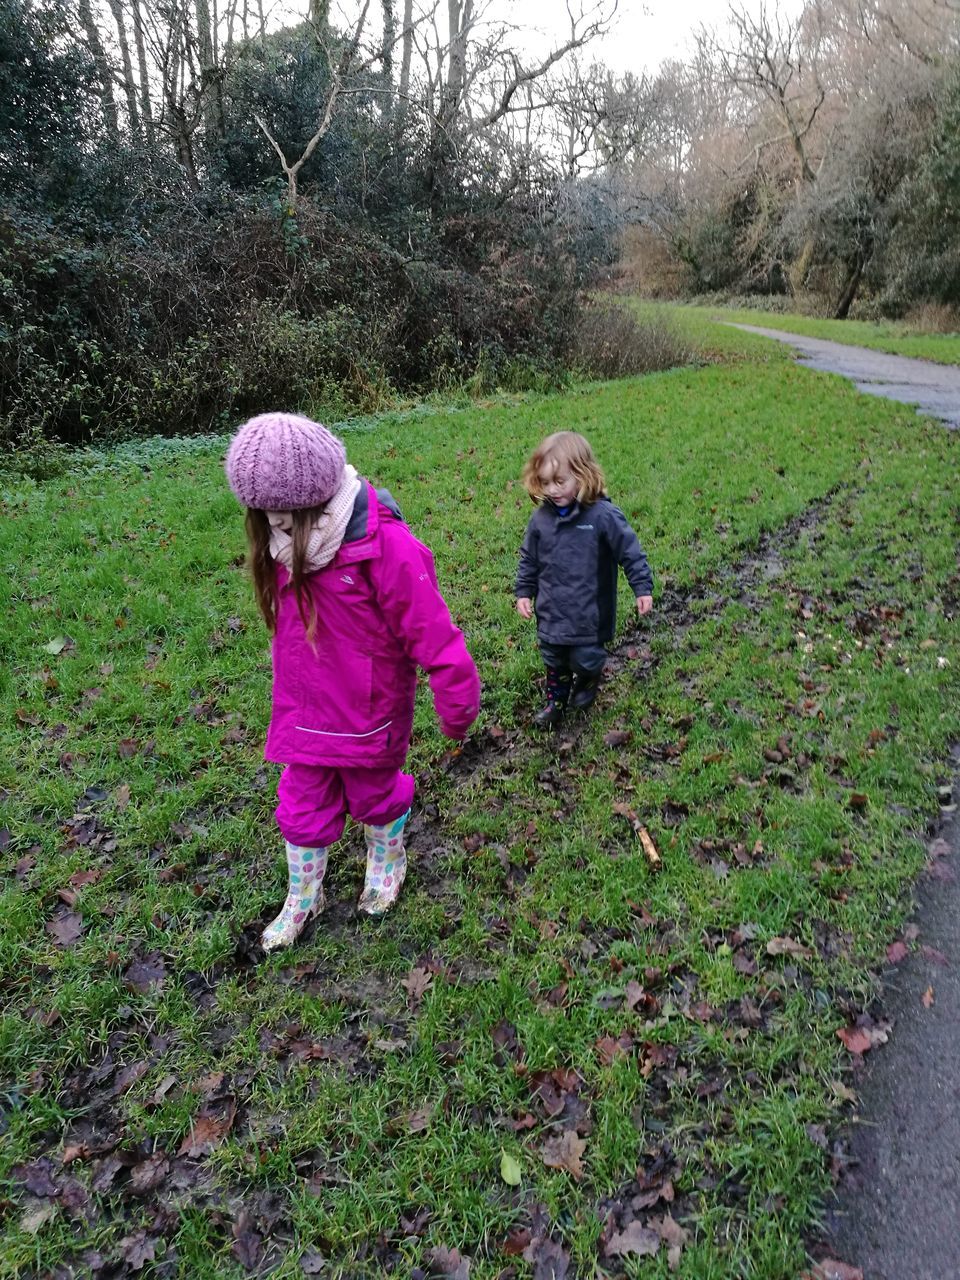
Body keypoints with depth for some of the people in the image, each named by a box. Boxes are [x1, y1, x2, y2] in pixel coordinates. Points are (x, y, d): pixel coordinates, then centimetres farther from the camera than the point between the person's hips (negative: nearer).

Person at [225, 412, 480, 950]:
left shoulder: (386, 547, -29)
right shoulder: (287, 544, -7)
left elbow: (435, 637, -23)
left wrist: (457, 710, -14)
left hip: (368, 716, -5)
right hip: (303, 713, 5)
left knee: (374, 795, 20)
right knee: (302, 806, 18)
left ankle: (388, 861, 51)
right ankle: (303, 897, 42)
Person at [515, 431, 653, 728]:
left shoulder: (603, 515, -18)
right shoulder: (541, 518, -4)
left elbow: (630, 551, -11)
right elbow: (529, 559, 9)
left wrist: (642, 588, -11)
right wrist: (524, 592, 8)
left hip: (589, 613, -4)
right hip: (552, 612, 4)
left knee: (585, 658, 10)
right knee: (554, 660, 19)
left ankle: (588, 680, 45)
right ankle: (555, 701, 42)